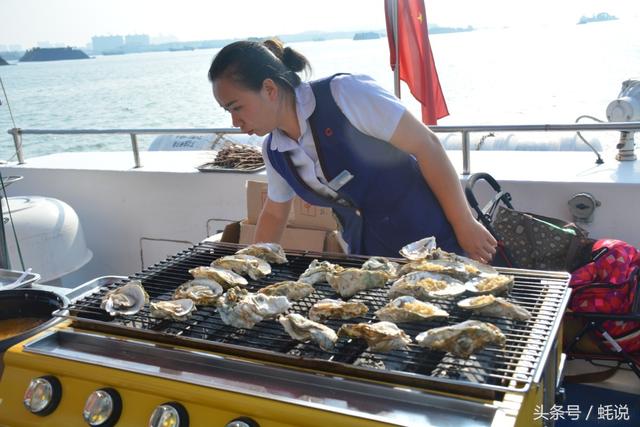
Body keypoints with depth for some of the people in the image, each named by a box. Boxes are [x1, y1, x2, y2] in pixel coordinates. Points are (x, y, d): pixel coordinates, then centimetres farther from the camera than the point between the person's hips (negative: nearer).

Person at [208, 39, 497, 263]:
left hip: (432, 241, -5)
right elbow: (274, 214, 17)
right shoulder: (273, 152, 0)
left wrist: (465, 226, -14)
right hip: (366, 255, 6)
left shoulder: (344, 94, -21)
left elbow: (426, 145, -18)